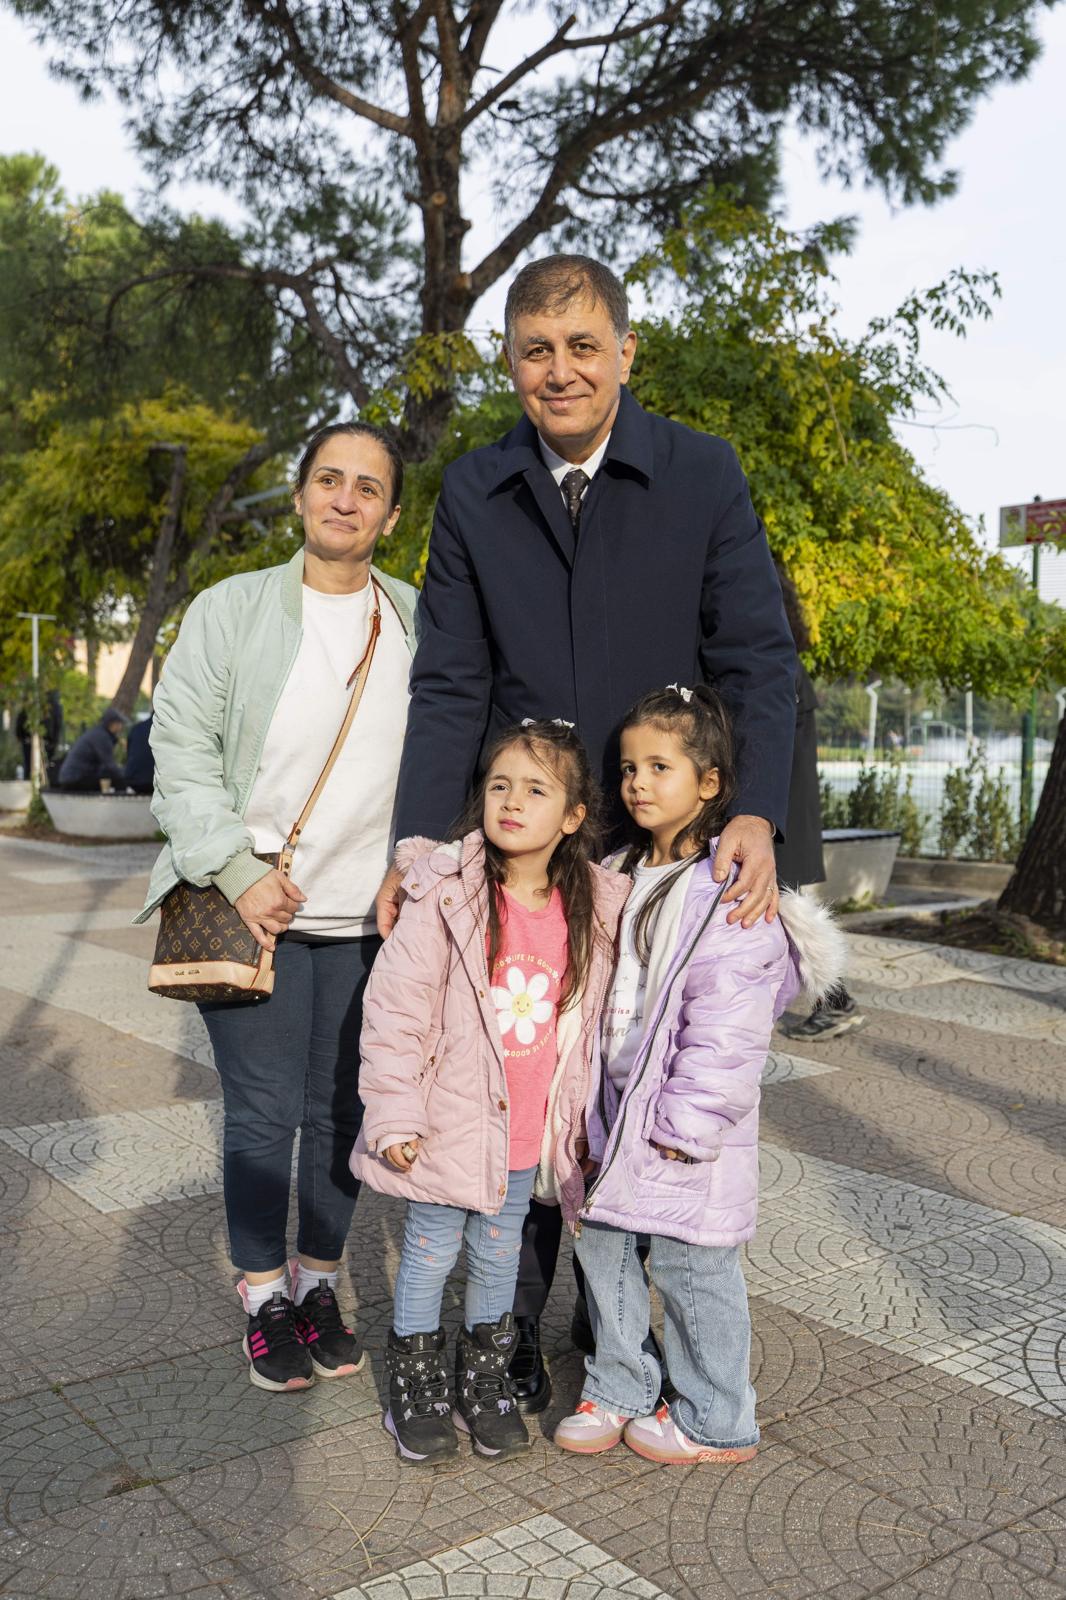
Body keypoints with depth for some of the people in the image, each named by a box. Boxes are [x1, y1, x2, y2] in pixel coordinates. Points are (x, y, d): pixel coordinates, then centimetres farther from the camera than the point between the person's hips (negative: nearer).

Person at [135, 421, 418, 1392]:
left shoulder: (420, 623, 7)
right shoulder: (231, 610, 0)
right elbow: (181, 753, -3)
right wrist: (238, 873, -12)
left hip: (370, 916, 2)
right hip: (253, 908, -2)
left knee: (341, 1112, 9)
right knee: (263, 1114, 2)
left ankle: (318, 1284, 29)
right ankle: (263, 1298, 23)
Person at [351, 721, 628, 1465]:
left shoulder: (597, 909, -5)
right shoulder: (445, 895, -17)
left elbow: (593, 1020, 7)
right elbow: (395, 1009, -13)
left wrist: (586, 1123, 11)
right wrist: (395, 1116, -13)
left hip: (528, 1132, 3)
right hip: (448, 1122, -3)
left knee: (499, 1253, 19)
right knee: (431, 1251, 13)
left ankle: (485, 1376, 39)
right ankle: (417, 1380, 34)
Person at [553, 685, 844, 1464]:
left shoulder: (731, 890, -18)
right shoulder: (622, 874, 9)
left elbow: (728, 1026, -21)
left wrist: (687, 1121, -20)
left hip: (685, 1121, -8)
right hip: (614, 1106, 8)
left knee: (692, 1266, 5)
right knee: (602, 1245, 16)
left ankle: (716, 1422, 24)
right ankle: (617, 1390, 35)